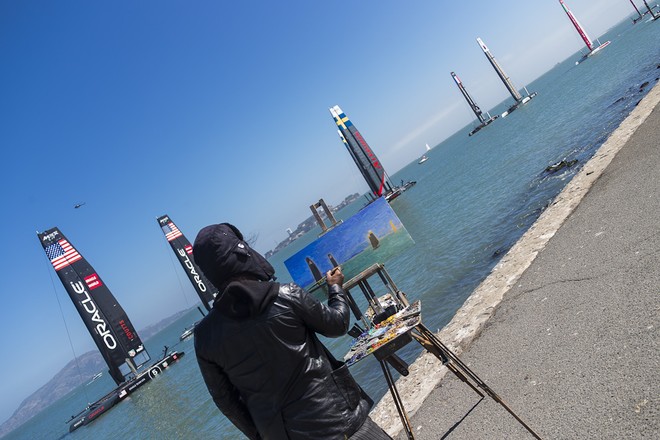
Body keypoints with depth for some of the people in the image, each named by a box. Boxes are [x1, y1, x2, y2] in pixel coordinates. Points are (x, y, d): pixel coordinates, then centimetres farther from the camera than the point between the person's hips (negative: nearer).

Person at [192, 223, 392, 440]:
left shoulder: (205, 335, -7)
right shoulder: (286, 296, -18)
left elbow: (223, 398, 3)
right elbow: (336, 325, -3)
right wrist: (336, 287, 15)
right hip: (332, 420, -4)